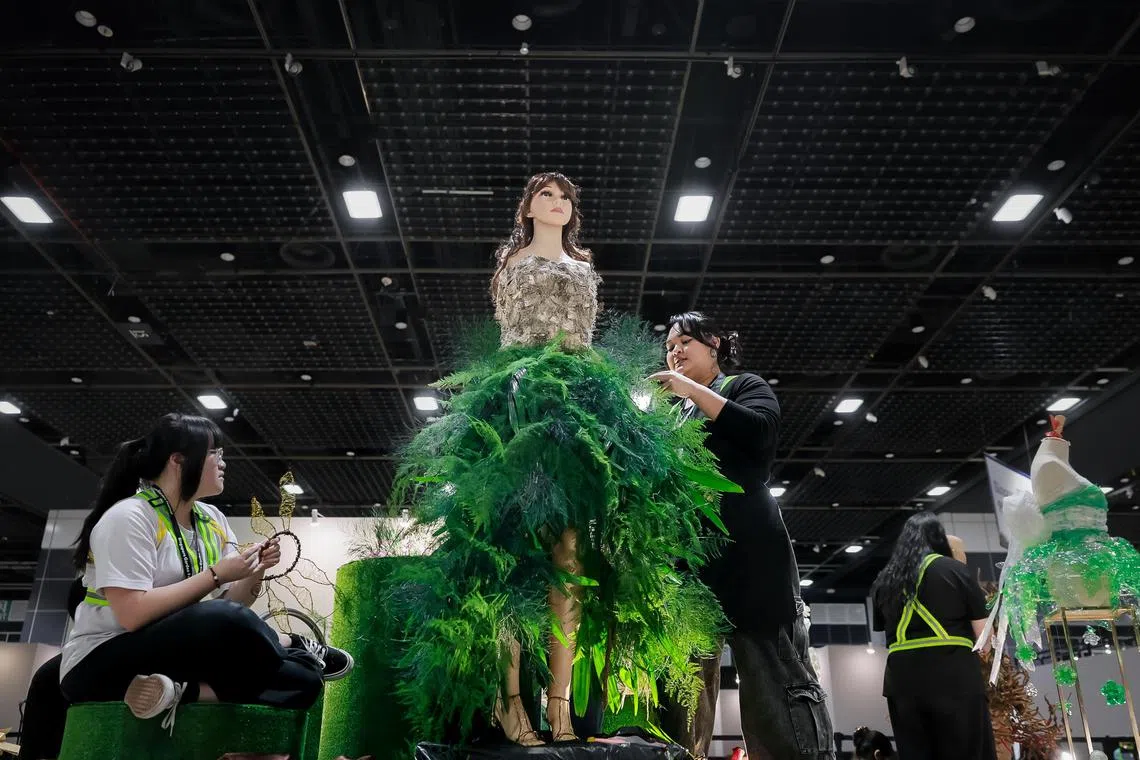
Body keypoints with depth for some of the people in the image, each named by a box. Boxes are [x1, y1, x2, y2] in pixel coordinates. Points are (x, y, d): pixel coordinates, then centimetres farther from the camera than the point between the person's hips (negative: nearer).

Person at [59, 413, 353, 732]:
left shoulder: (213, 521, 7)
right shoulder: (128, 517, -14)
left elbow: (234, 604, 7)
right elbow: (133, 615, -24)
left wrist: (255, 573, -12)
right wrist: (216, 574, -21)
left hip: (177, 656, 7)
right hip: (103, 665, -7)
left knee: (304, 678, -12)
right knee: (225, 621, -33)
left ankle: (183, 690, -23)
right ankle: (297, 648, -7)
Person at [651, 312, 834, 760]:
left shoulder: (744, 386, 13)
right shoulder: (672, 413, 26)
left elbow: (761, 431, -8)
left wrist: (693, 391, -8)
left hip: (744, 545, -5)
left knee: (774, 673, -8)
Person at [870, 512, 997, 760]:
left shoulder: (884, 581, 12)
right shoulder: (955, 570, 1)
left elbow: (883, 629, 11)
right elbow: (983, 634, 1)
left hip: (902, 681, 3)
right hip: (954, 678, -3)